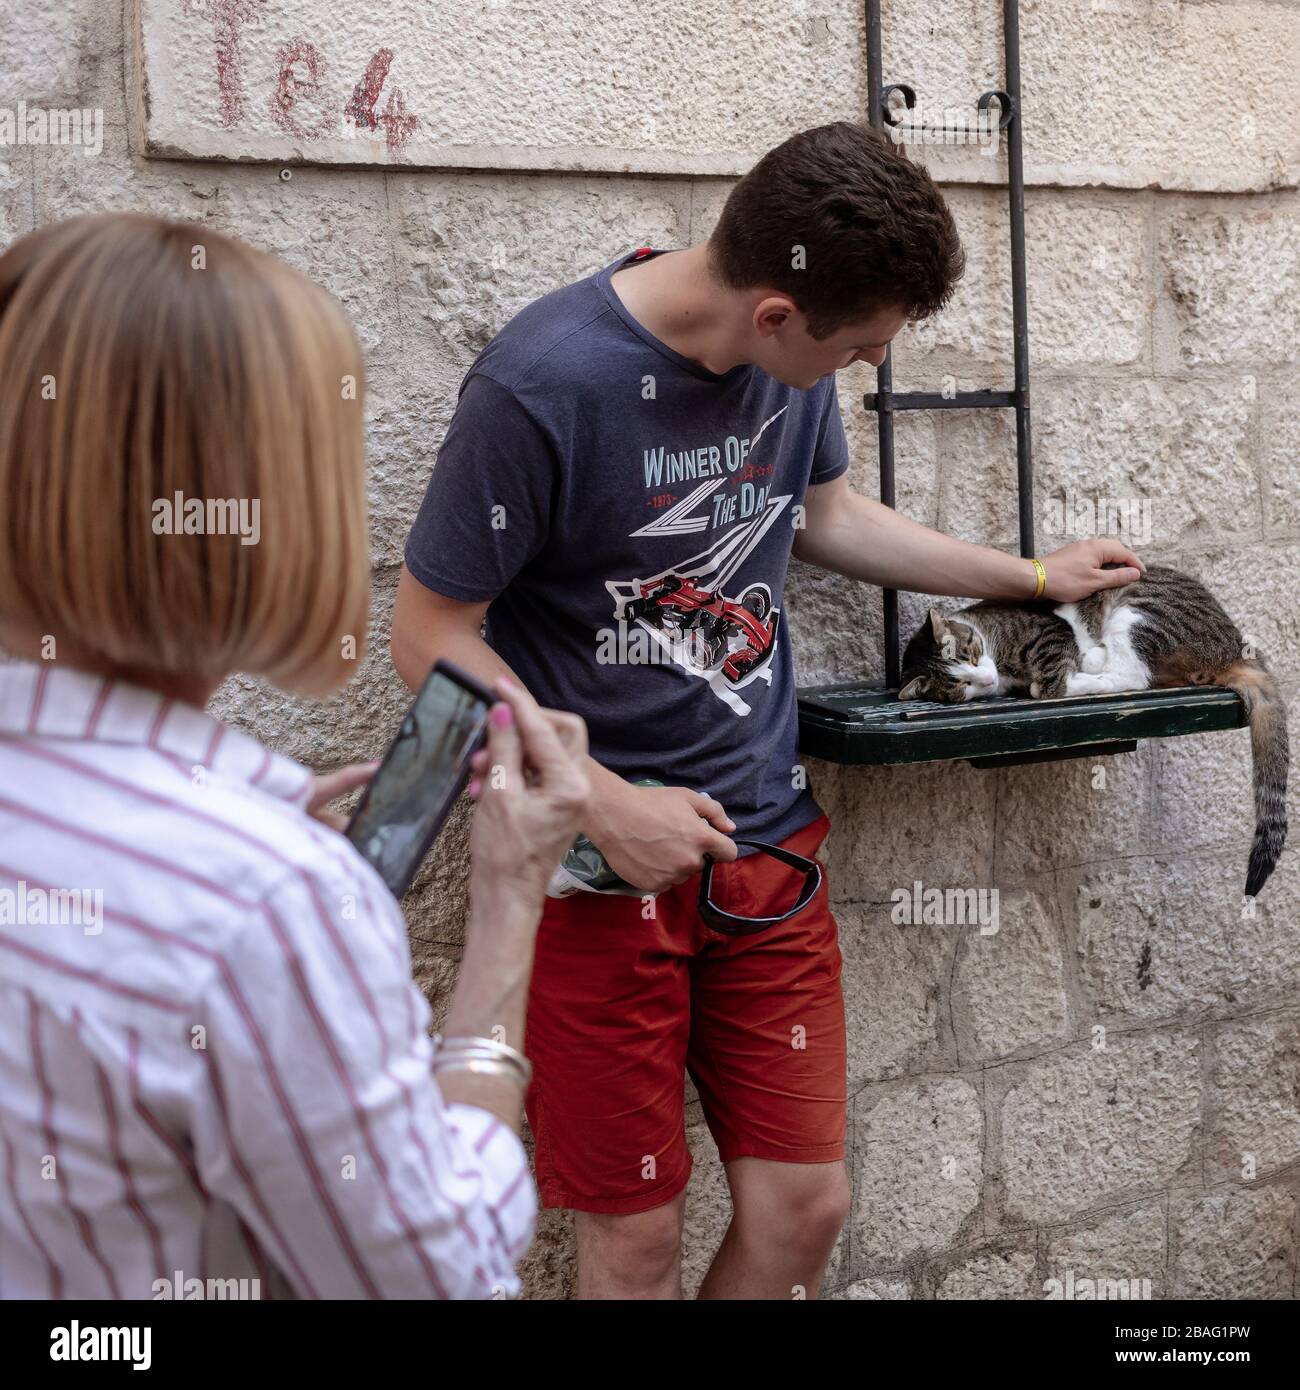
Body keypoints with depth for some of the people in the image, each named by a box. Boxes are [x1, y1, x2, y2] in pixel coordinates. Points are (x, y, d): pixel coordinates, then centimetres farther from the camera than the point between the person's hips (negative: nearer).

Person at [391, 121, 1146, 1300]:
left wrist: (1035, 577, 22)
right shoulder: (541, 386, -21)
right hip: (595, 858, -5)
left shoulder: (795, 355, -1)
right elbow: (431, 638, -14)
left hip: (761, 836, 6)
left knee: (805, 1205, 8)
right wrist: (607, 807, -20)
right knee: (638, 1235, 6)